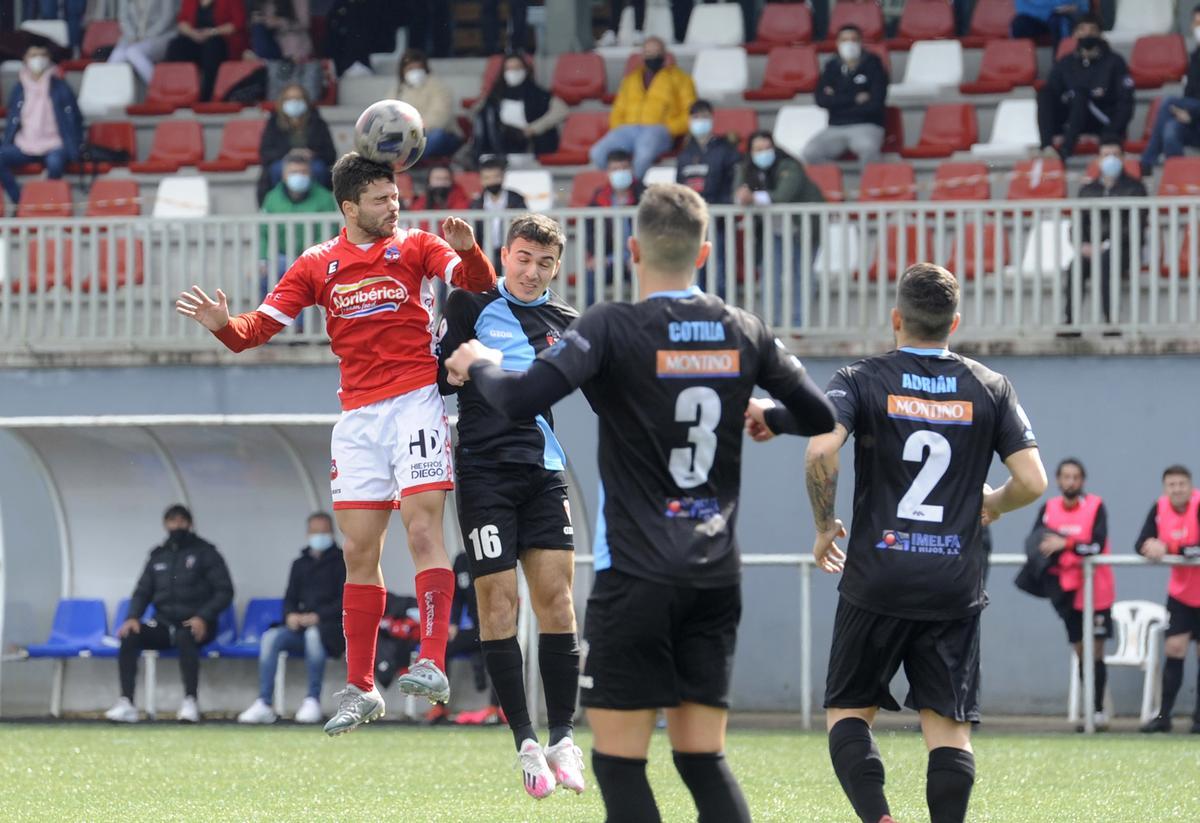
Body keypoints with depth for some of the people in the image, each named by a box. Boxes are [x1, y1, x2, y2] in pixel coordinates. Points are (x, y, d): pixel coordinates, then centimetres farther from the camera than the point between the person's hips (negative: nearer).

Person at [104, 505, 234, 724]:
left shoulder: (205, 553, 3)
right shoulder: (158, 556, 16)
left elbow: (224, 591, -3)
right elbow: (142, 591, 15)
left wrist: (203, 618, -19)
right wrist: (133, 617, -6)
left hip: (194, 625, -4)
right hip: (164, 624, 4)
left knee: (184, 637, -40)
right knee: (129, 637, -24)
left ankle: (190, 704, -41)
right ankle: (126, 705, -30)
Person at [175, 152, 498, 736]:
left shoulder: (415, 247, 2)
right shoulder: (318, 266, 9)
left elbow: (478, 286, -11)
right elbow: (260, 327, 7)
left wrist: (467, 253, -33)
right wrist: (223, 324, -14)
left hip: (416, 401, -3)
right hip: (357, 415, 3)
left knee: (422, 530, -16)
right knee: (359, 551, 4)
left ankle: (432, 666, -21)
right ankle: (359, 688, 11)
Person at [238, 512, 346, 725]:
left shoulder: (341, 562, 5)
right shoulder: (300, 564, 21)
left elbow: (346, 601, -5)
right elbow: (290, 599, 19)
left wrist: (317, 616, -18)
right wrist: (291, 615, -5)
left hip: (333, 629, -5)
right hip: (301, 627, 5)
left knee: (313, 634, -39)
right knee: (271, 637, -24)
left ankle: (313, 701, -35)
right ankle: (264, 705, -32)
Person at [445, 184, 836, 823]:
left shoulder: (613, 328, -11)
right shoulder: (744, 333, 5)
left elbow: (520, 401, -22)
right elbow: (823, 419, 13)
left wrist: (479, 364, -1)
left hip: (636, 574, -5)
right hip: (716, 576, 5)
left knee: (619, 759, -1)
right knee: (704, 758, 9)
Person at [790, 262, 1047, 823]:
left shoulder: (862, 381, -1)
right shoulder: (990, 389, 5)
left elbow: (821, 450, -18)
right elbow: (1032, 482, -1)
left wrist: (824, 528, -2)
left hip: (876, 583, -1)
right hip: (955, 587, 1)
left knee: (848, 712, 10)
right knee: (948, 727, 4)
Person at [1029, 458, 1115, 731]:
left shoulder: (1095, 506, -6)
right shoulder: (1049, 508, 6)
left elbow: (1097, 544, -18)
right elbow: (1036, 540, -3)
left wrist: (1066, 544, -27)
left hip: (1096, 590, -3)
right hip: (1067, 586, 3)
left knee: (1095, 651, -4)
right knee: (1080, 652, 6)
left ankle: (1098, 709, 2)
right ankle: (1089, 710, 12)